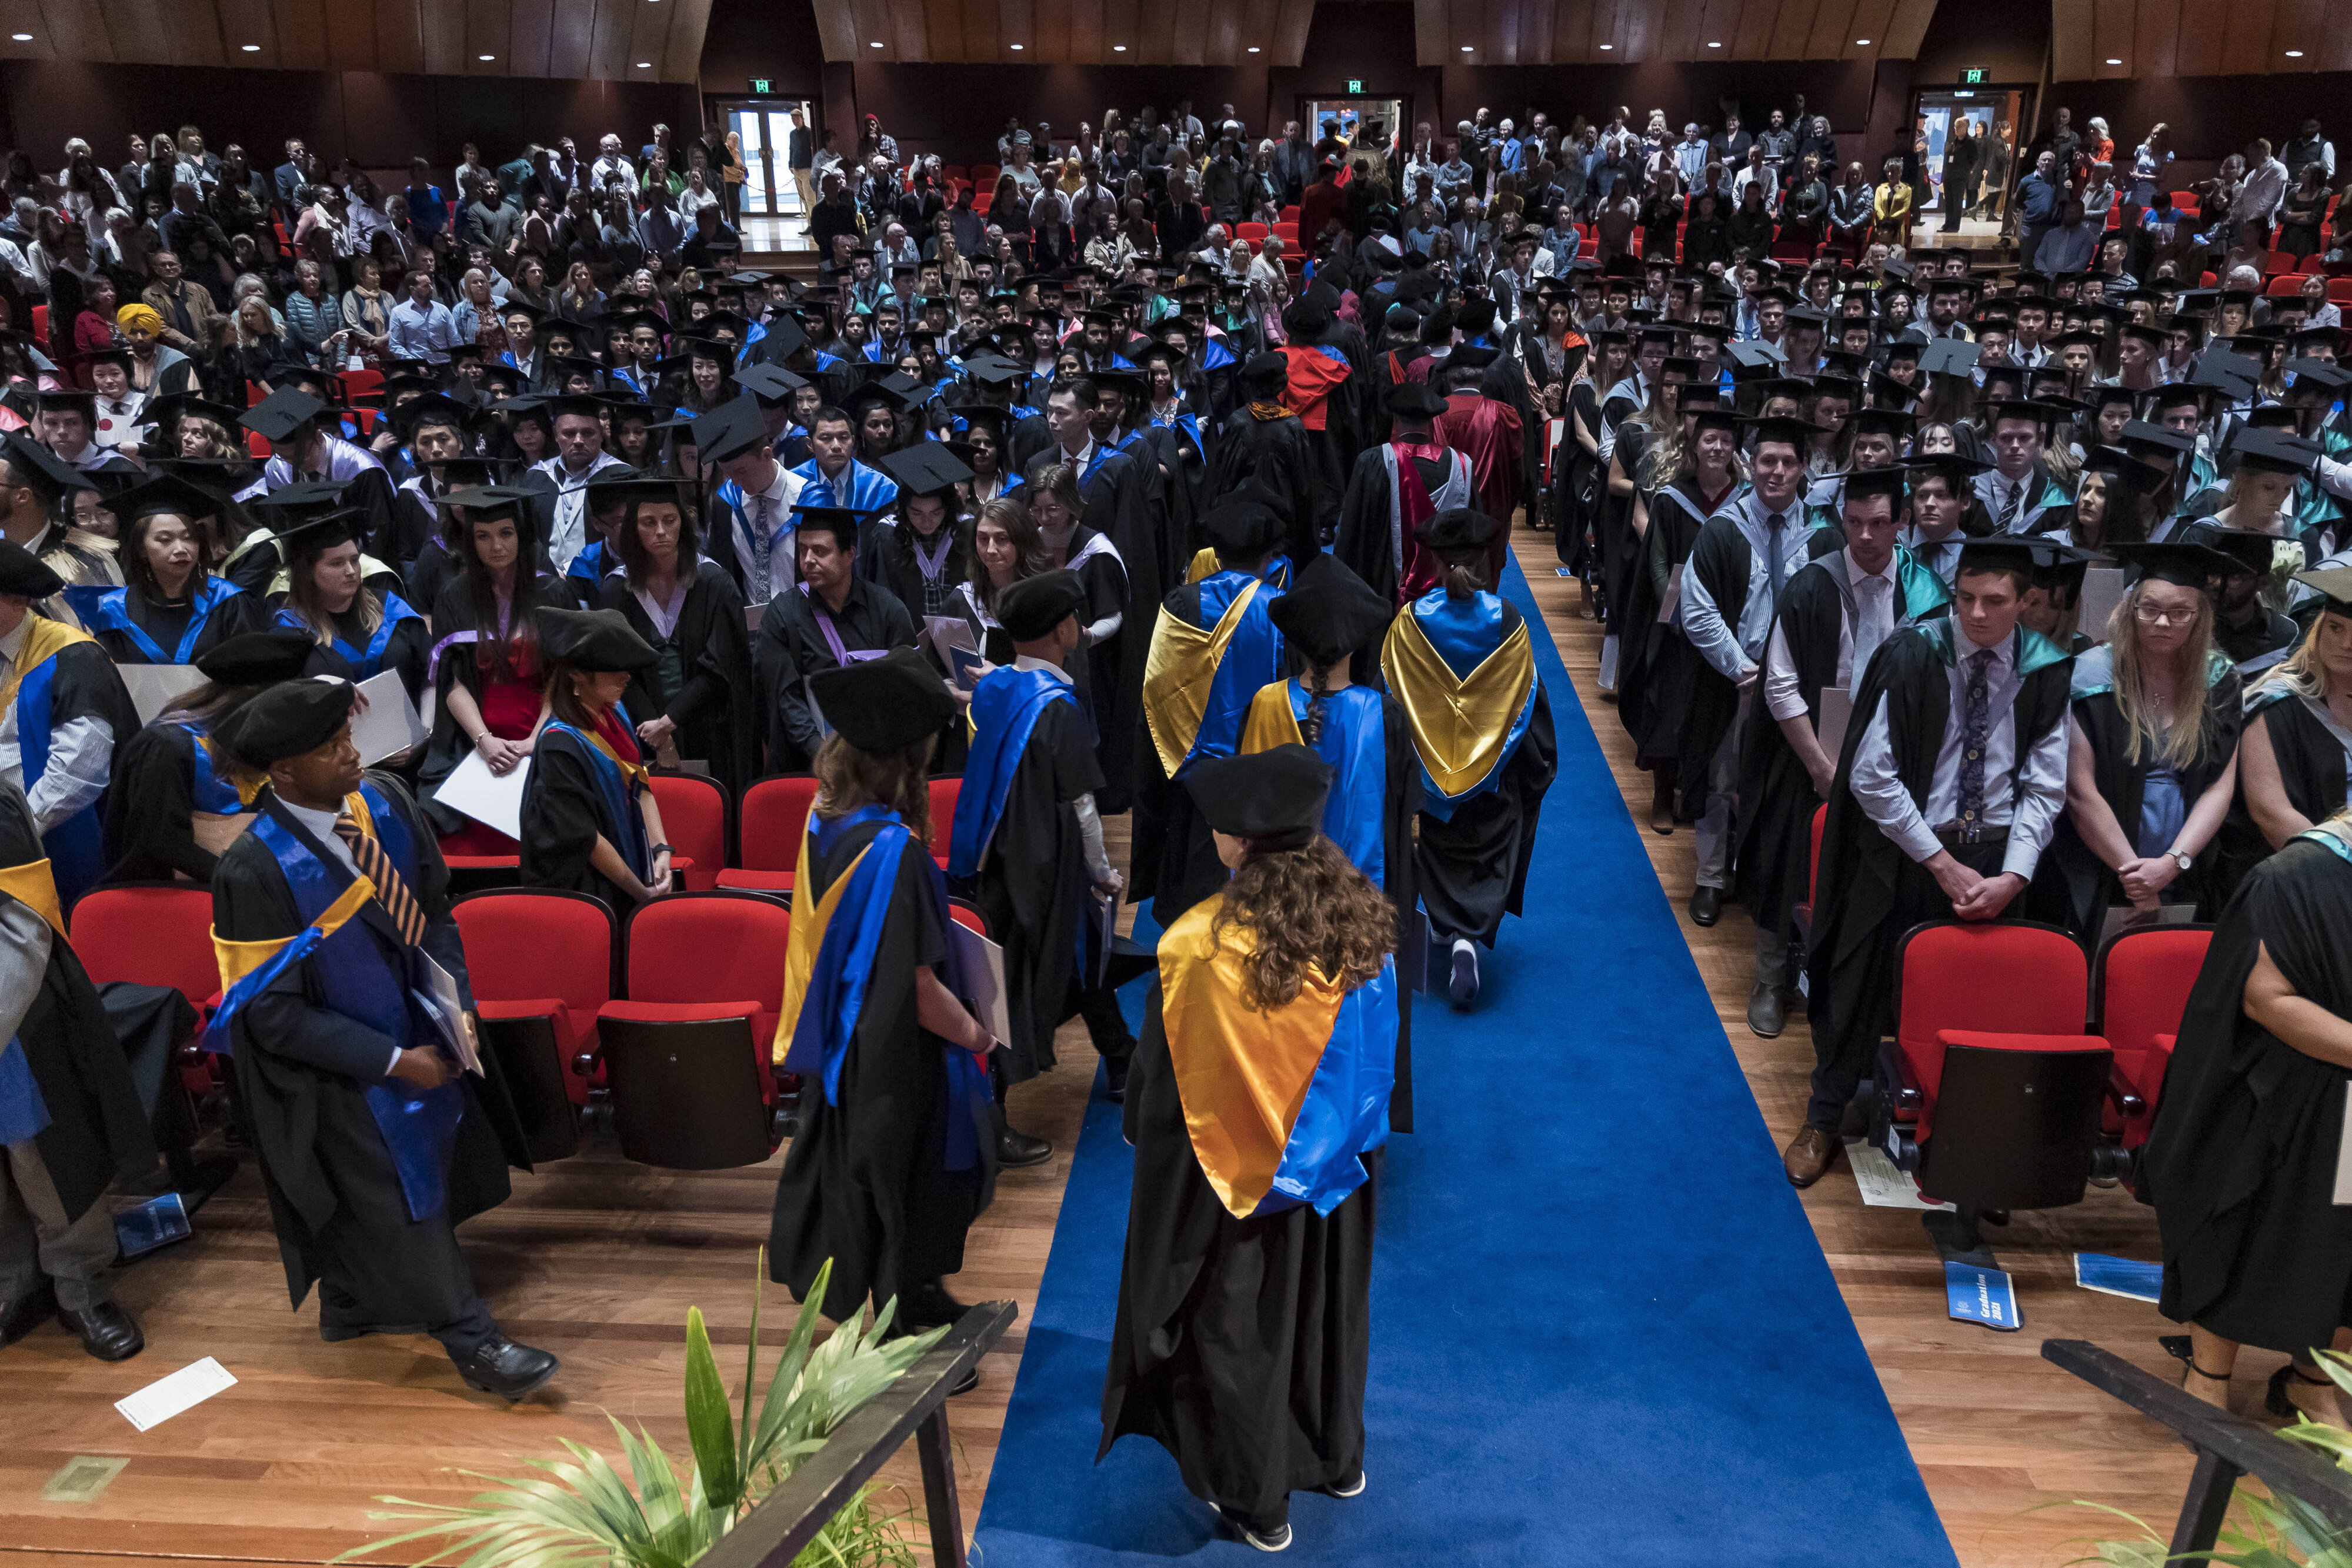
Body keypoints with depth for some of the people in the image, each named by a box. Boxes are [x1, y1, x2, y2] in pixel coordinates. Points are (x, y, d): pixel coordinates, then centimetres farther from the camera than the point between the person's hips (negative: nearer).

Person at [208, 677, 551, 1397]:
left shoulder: (385, 801, -11)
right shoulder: (254, 872, -26)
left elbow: (434, 910, 3)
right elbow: (273, 1013, -20)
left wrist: (455, 1000, -11)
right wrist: (391, 1061, -21)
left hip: (418, 1035, 6)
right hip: (337, 1069, -6)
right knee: (402, 1203, 3)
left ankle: (350, 1303, 48)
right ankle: (471, 1340, 19)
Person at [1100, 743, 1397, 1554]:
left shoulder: (1203, 947, -30)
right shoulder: (1361, 922, -14)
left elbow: (1161, 1087, -17)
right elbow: (1377, 1052, 2)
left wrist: (1141, 1129, 3)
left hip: (1237, 1178, -5)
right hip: (1337, 1167, 5)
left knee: (1240, 1327, 17)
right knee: (1326, 1301, 26)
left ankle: (1256, 1500, 35)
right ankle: (1337, 1457, 48)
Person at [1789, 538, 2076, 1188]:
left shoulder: (2045, 672, -2)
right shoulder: (1911, 657, -11)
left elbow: (2044, 787, 1)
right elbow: (1871, 776, -12)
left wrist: (2013, 876, -14)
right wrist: (1941, 863, -14)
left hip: (1995, 857, 2)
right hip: (1904, 848, -2)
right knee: (1863, 984, 6)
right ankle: (1824, 1119, 24)